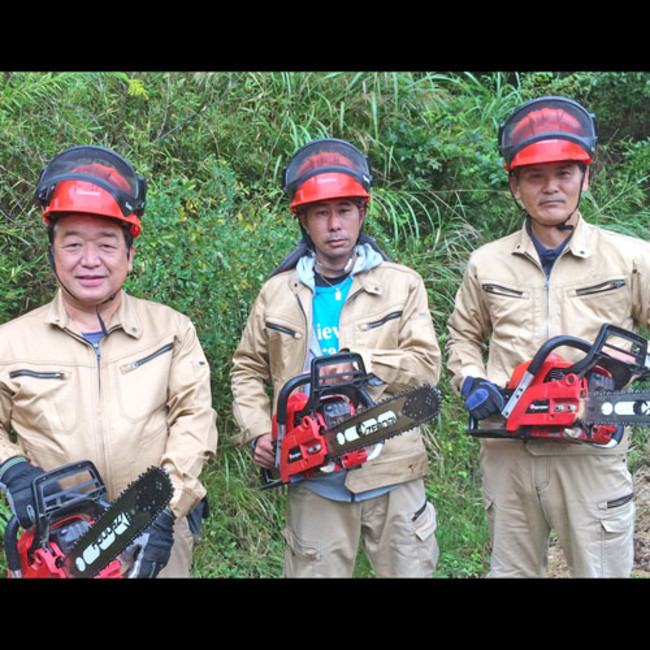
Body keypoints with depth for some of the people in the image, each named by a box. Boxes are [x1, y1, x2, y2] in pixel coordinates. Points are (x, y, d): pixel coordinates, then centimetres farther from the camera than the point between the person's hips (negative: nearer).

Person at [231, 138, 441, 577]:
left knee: (410, 569, 10)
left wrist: (361, 361, -20)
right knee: (314, 570, 10)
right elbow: (248, 370, 12)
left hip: (392, 476, -1)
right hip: (314, 482, 1)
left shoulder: (402, 286, 1)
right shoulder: (277, 293, 6)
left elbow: (426, 365, -8)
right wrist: (258, 432, -2)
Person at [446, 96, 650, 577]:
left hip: (592, 455, -2)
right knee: (511, 569, 17)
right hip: (507, 453, 3)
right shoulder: (487, 264, 6)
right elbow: (464, 336, 18)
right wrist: (472, 381, -1)